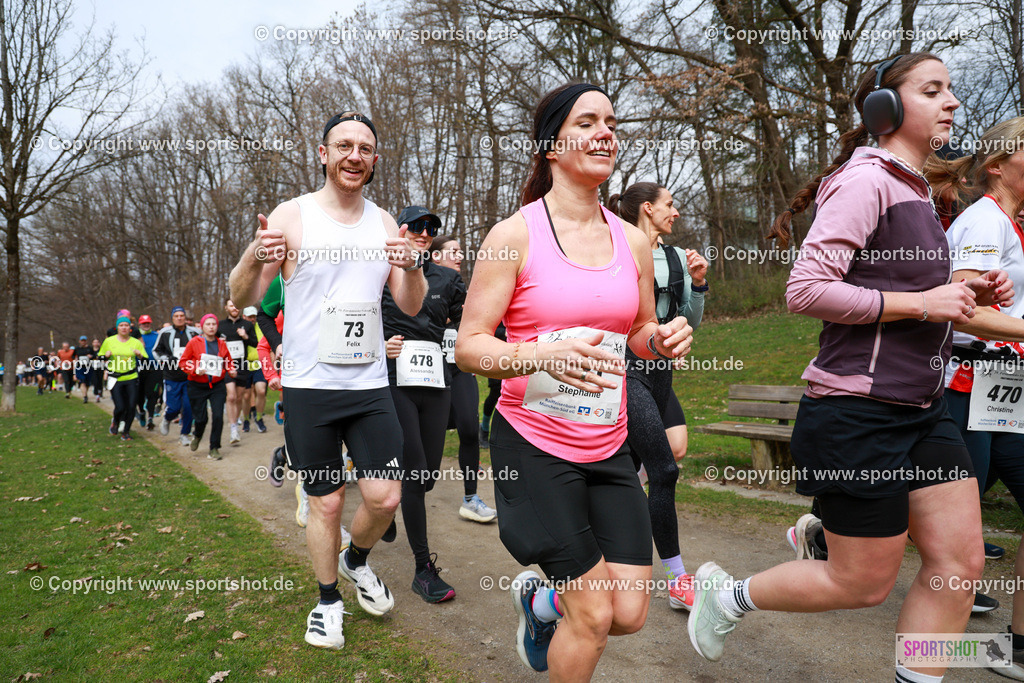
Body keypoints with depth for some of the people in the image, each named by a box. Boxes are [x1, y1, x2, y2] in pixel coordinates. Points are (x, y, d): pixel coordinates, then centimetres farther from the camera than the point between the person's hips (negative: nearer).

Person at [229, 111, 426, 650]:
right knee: (325, 502, 8)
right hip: (309, 387, -3)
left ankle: (356, 561, 35)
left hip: (370, 385, 3)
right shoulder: (292, 215, -4)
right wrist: (254, 257, -26)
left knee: (385, 498, 2)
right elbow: (242, 298, -5)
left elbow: (411, 307, 7)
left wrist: (412, 267, -14)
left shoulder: (383, 221, 7)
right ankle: (328, 600, 32)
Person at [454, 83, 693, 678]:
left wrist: (663, 338, -6)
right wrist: (543, 354, -28)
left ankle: (539, 601, 38)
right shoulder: (515, 234, -9)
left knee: (631, 613, 6)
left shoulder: (633, 240, 5)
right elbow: (469, 346, -11)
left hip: (609, 448, 5)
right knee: (594, 615, 0)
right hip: (534, 444, -5)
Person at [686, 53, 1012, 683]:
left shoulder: (916, 190, 16)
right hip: (859, 412, -9)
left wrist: (966, 295, 8)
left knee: (961, 563, 8)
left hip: (922, 410, 9)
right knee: (865, 583, 4)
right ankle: (727, 595, 25)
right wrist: (922, 304, -18)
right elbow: (806, 290, -23)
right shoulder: (866, 181, -13)